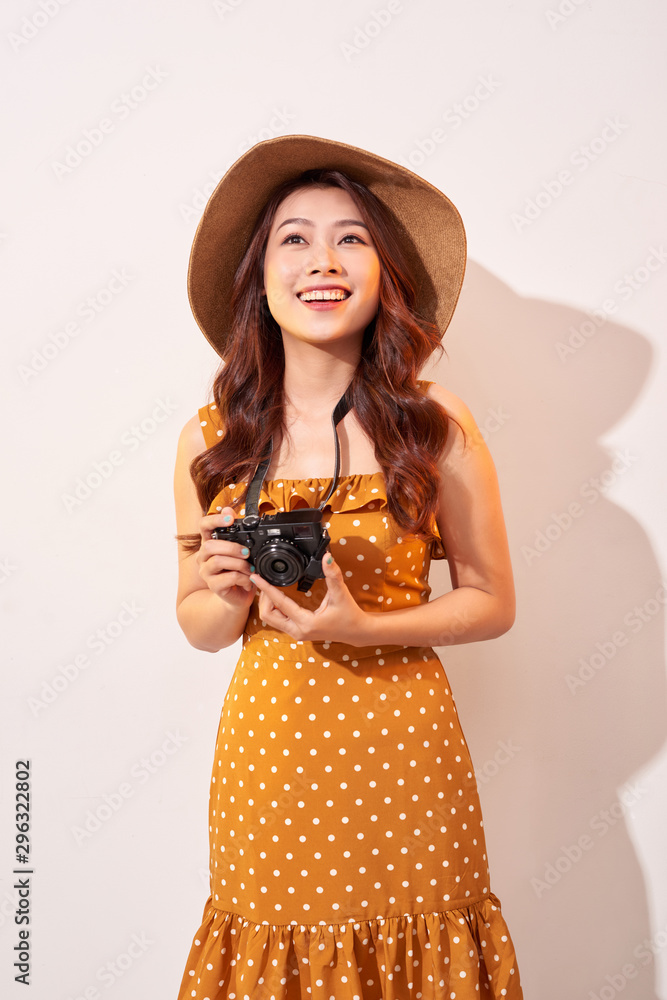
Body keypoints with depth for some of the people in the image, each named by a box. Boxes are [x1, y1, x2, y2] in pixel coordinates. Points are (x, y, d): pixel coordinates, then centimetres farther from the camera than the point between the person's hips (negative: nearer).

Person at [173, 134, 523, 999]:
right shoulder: (211, 439, -4)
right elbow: (199, 628, 6)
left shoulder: (436, 425, -9)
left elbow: (492, 602, -1)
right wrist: (229, 594, -16)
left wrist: (361, 626, -16)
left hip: (400, 753, -1)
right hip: (265, 749, 2)